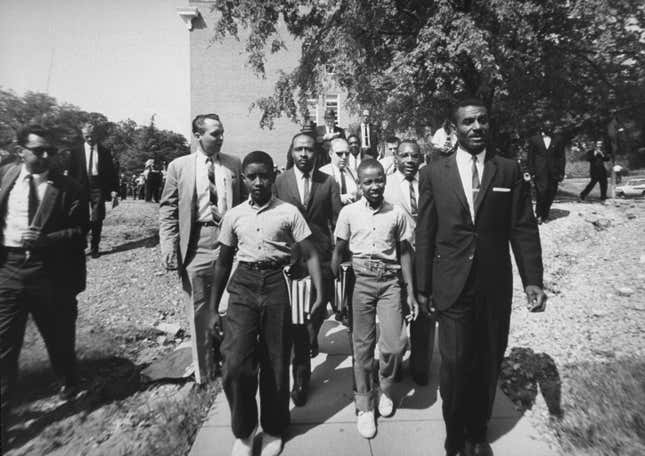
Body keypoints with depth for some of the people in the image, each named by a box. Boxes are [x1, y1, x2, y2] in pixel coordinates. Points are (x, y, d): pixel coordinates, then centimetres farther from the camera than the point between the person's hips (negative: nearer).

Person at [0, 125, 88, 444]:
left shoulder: (69, 188, -4)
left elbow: (79, 231, -7)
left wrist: (45, 239, -20)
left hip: (50, 272, -1)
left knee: (59, 336, 16)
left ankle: (68, 381, 44)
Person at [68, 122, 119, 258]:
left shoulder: (104, 151, 6)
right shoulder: (76, 152, 7)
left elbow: (112, 172, 5)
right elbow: (72, 172, 6)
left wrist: (114, 190, -4)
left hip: (98, 187, 0)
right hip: (81, 187, 0)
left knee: (97, 219, 2)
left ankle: (94, 248, 12)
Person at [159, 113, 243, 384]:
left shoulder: (235, 164, 7)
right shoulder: (179, 166, 4)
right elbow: (168, 209, 3)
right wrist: (169, 246, -7)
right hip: (196, 242, 0)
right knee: (199, 309, 9)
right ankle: (203, 369, 27)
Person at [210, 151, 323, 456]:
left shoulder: (289, 212, -1)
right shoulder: (234, 215, 7)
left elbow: (310, 254, 0)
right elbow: (224, 262, 14)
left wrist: (320, 293, -12)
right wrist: (213, 307, 16)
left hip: (276, 284, -1)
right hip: (243, 284, 2)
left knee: (276, 362, 9)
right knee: (236, 363, -7)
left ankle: (273, 429, 34)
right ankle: (243, 431, 21)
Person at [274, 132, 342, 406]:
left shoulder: (329, 182, 3)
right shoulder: (279, 182, 2)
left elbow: (337, 220, 3)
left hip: (321, 255, 1)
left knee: (318, 309, 12)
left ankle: (312, 337, 48)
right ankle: (301, 374, 17)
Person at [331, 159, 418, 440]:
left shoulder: (397, 213, 2)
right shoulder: (348, 212, 0)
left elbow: (404, 253, 8)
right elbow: (339, 252, 4)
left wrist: (410, 291, 5)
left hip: (390, 280, 1)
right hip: (360, 280, 0)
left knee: (394, 344, -3)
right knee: (362, 346, 7)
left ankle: (385, 389, 29)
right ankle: (365, 406, 27)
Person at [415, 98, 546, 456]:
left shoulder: (509, 171, 4)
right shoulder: (434, 173, 1)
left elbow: (523, 229, 3)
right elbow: (424, 235, 1)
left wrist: (532, 279, -6)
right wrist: (422, 287, 1)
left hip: (495, 288, 2)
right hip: (452, 287, -1)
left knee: (488, 364, 13)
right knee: (455, 365, 2)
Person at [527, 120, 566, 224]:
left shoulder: (559, 139, 10)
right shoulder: (534, 139, 7)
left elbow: (561, 157, 9)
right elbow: (530, 157, 6)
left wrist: (561, 172, 1)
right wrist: (531, 171, -2)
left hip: (553, 172, 2)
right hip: (539, 171, -2)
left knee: (550, 195, 3)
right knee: (541, 192, -11)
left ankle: (545, 215, 17)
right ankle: (539, 215, 3)